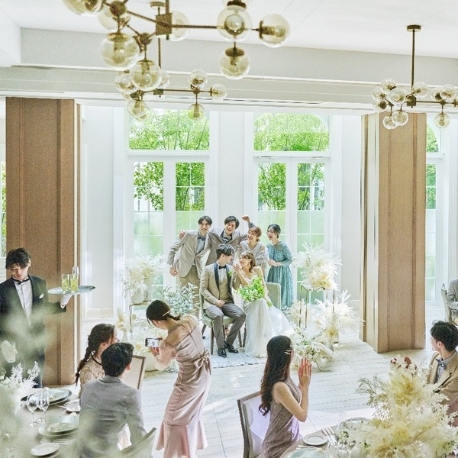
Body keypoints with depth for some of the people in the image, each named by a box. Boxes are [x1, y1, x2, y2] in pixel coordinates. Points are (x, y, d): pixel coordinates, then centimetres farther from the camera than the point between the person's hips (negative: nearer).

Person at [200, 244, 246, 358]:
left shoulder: (230, 269, 11)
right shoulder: (208, 269, -3)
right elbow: (203, 289, -4)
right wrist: (215, 301, -16)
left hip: (227, 302, 4)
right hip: (211, 302, -4)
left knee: (241, 315, -23)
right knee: (218, 315, -37)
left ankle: (228, 342, -5)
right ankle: (220, 346, -20)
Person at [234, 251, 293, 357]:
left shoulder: (257, 269, 7)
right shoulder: (239, 272, 4)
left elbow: (263, 285, 5)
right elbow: (236, 287, -10)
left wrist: (265, 296, -12)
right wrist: (238, 273, -16)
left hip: (261, 298, 2)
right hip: (248, 301, -2)